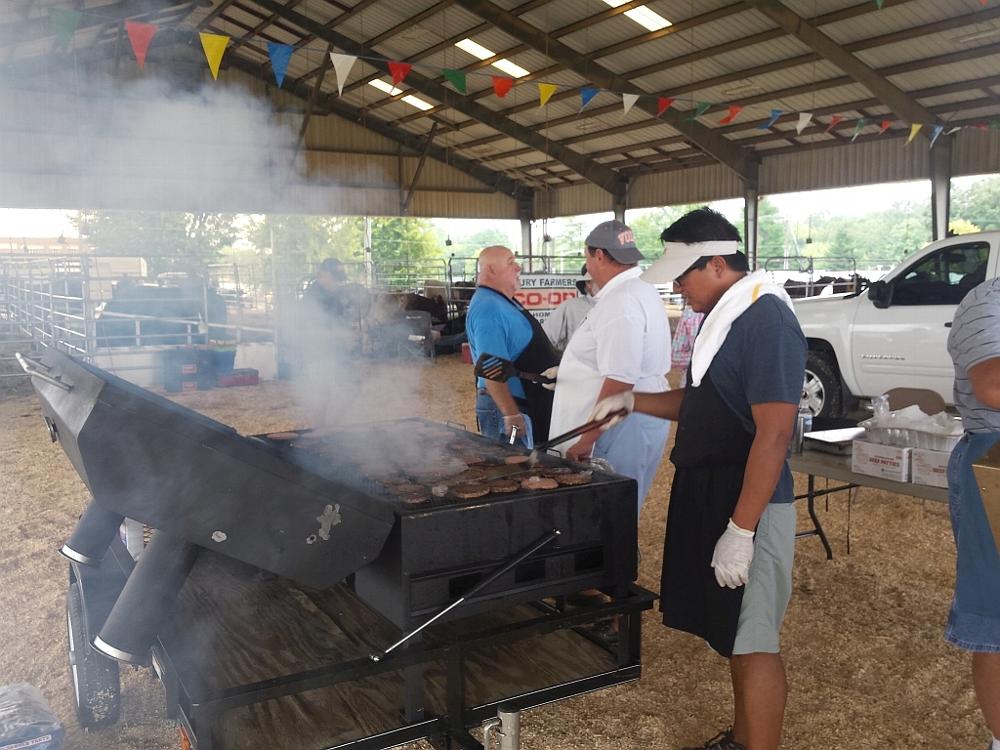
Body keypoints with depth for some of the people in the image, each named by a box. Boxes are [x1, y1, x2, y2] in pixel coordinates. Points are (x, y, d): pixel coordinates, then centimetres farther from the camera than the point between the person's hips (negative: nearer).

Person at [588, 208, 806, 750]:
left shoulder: (767, 321, -19)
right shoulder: (722, 316, 11)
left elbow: (773, 435, -24)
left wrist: (741, 530, -24)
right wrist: (634, 401, 10)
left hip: (747, 504, -10)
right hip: (707, 495, 10)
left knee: (753, 642, 1)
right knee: (732, 633, 20)